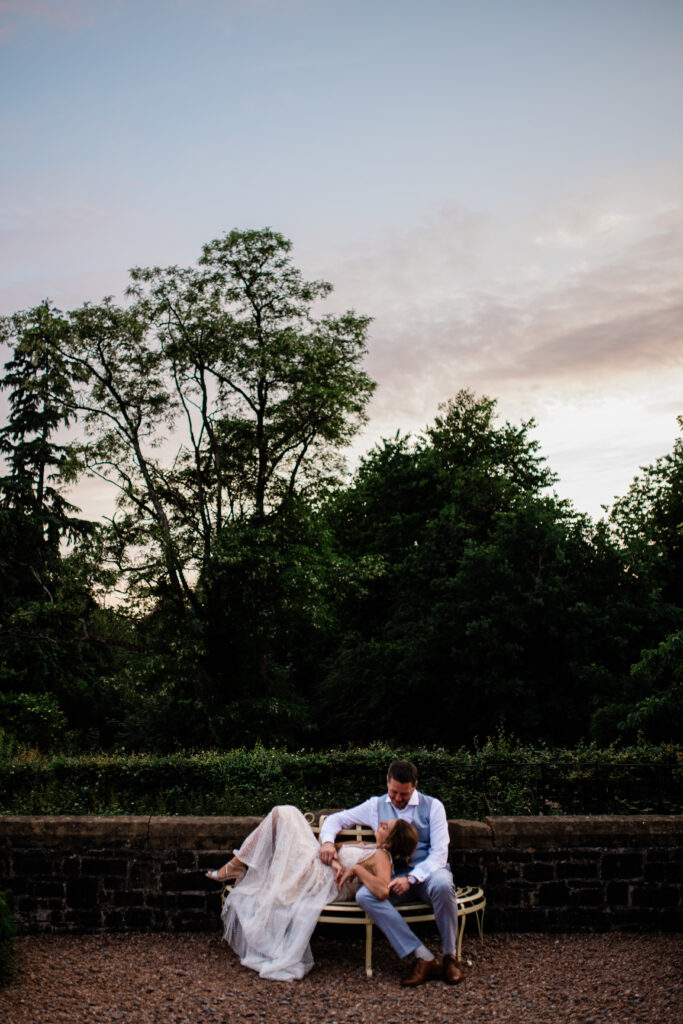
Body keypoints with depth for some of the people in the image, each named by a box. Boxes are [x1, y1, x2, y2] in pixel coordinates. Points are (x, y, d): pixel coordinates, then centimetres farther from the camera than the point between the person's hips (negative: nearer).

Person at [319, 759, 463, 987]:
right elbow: (336, 819, 16)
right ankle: (424, 959, -31)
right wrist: (327, 841, -7)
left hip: (428, 870, -2)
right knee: (364, 895, -30)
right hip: (395, 874, 3)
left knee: (442, 886, -40)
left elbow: (439, 853, -5)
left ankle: (450, 957, -17)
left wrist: (410, 878, -20)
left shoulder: (432, 806, 2)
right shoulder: (376, 806, 10)